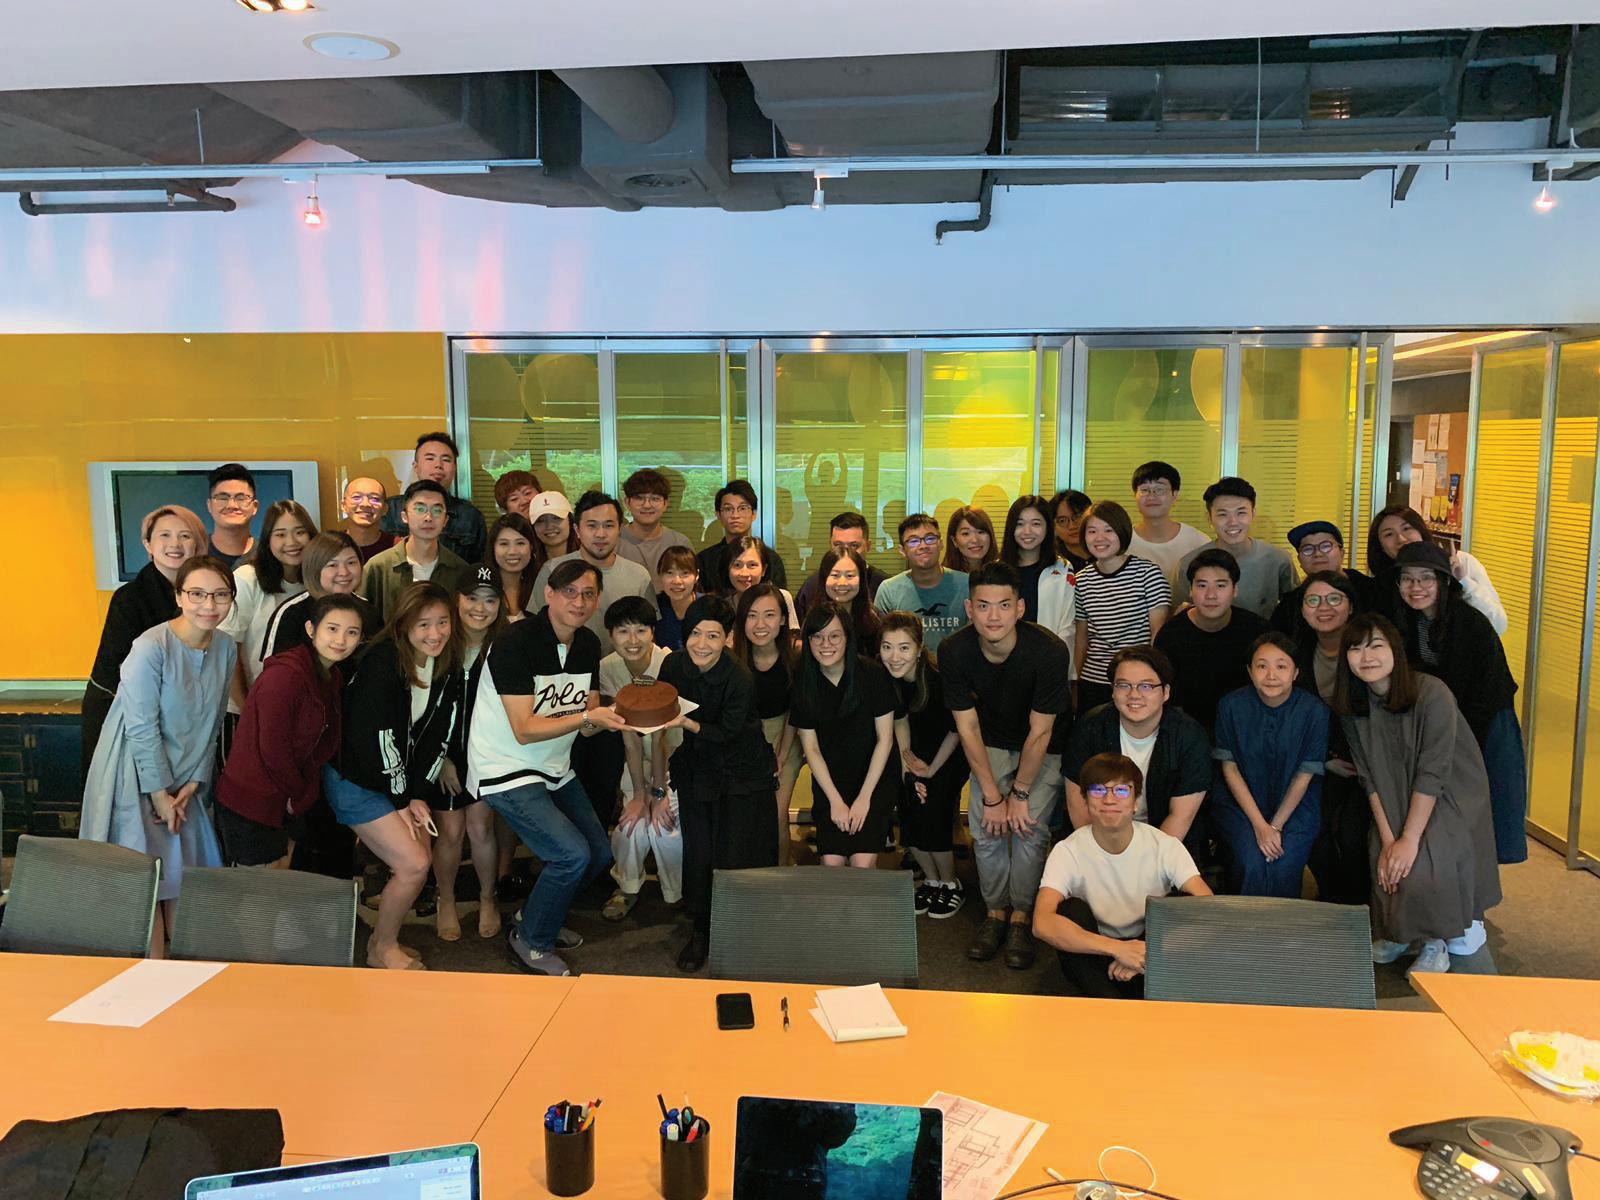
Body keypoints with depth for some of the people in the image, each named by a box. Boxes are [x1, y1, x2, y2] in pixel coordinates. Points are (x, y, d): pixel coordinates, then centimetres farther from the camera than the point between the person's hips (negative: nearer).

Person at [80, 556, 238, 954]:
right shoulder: (150, 648, -20)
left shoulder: (226, 648, 0)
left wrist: (194, 782, -1)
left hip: (184, 781, 6)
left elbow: (212, 724, 5)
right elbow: (141, 728, -18)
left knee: (187, 876, 9)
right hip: (137, 777, -6)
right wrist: (160, 794, -14)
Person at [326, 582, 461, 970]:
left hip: (402, 781, 7)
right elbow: (375, 738, -22)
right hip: (355, 781, -7)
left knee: (419, 858, 3)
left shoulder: (448, 667, -2)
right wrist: (401, 801, -13)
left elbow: (437, 735, 1)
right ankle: (381, 949, 11)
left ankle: (385, 936, 26)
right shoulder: (382, 663, -24)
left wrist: (419, 795, -6)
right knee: (414, 865, -11)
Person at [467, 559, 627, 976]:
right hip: (506, 770, -8)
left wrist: (615, 716, -18)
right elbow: (524, 730, -25)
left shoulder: (588, 644, 2)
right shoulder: (516, 643, -22)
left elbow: (588, 723, 3)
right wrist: (587, 716, -32)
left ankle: (539, 916, 34)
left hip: (555, 769, 8)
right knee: (573, 854, -19)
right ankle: (530, 942, 6)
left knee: (600, 854, 11)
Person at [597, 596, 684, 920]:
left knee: (663, 825, -17)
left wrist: (658, 791, -19)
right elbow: (629, 731, -11)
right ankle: (628, 886, 18)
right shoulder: (608, 668, -12)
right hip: (641, 760, 4)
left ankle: (678, 894, 13)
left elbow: (663, 731, -23)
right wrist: (640, 792, -14)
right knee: (633, 824, -12)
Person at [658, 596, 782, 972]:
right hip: (696, 768, 4)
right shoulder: (674, 665, -11)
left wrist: (686, 723, -34)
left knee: (735, 858, -4)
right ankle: (700, 931, 21)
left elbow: (727, 734, -17)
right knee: (698, 852, 1)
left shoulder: (740, 680, -24)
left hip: (742, 774, -3)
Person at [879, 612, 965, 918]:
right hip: (916, 748, 4)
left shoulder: (939, 677, -32)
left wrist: (931, 769, -10)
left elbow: (956, 731, -16)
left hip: (949, 753, -4)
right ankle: (932, 880, 23)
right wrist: (906, 758, -9)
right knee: (908, 819, -3)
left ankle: (951, 884, 13)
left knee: (931, 819, -12)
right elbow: (900, 719, -1)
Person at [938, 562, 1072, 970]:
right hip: (992, 743, 2)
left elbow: (1040, 731, -22)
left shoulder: (1049, 651, -31)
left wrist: (1020, 793, -16)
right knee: (985, 828, -9)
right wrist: (992, 795, -14)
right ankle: (995, 913, 10)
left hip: (1045, 748, -2)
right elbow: (968, 726, -14)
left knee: (1029, 830, -14)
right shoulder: (954, 652, -22)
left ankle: (1020, 920, 3)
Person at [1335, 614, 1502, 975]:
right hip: (1398, 800, 4)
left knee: (1423, 863, -25)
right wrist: (1387, 840, -16)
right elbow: (1370, 778, -8)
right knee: (1383, 860, -16)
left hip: (1451, 795, -4)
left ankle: (1435, 943, -1)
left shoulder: (1432, 694, -24)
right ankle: (1397, 933, 12)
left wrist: (1409, 840, -26)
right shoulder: (1350, 705, -8)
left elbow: (1433, 774, -25)